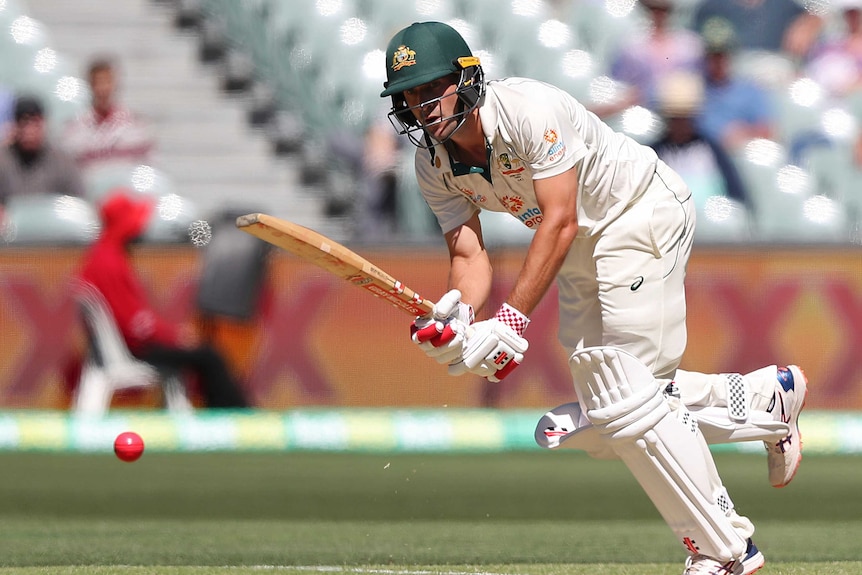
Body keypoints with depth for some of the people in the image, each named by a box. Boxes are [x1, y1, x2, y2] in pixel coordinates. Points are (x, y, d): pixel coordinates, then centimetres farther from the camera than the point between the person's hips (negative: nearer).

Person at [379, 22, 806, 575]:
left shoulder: (528, 109, -30)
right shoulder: (434, 163, -6)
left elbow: (559, 221, -34)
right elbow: (469, 253, -11)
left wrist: (512, 319, -40)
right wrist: (460, 317, -34)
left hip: (644, 212, -9)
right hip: (585, 244, 9)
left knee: (624, 398, -16)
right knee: (601, 401, 8)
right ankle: (767, 396, 24)